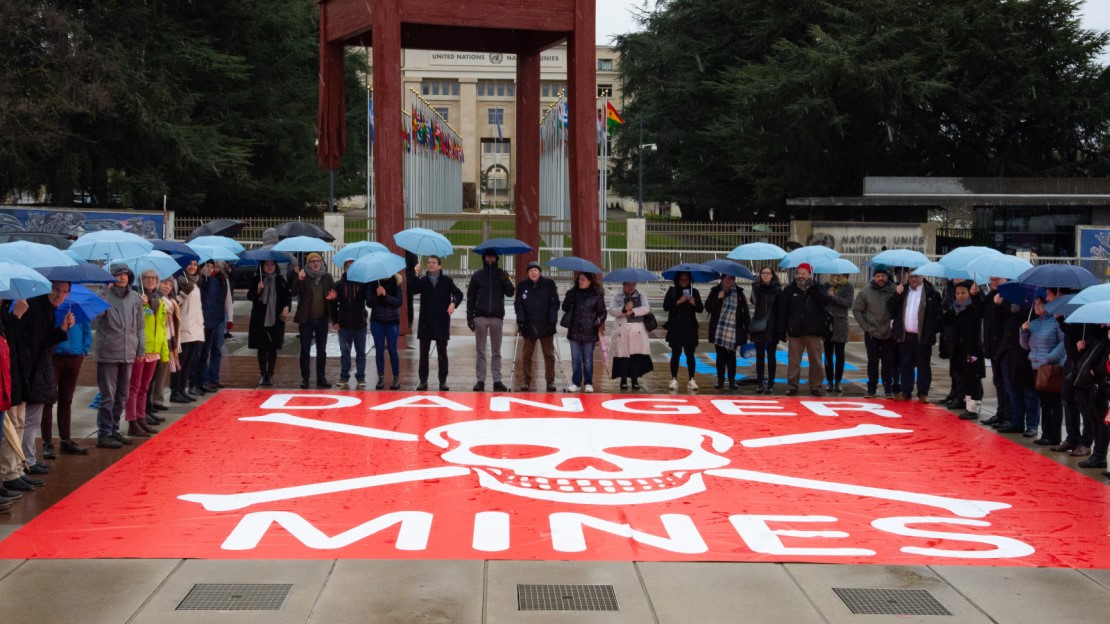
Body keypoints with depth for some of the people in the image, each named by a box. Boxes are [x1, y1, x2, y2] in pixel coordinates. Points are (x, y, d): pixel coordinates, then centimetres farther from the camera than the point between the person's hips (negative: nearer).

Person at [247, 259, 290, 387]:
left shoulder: (280, 280, 2)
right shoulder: (257, 279, 1)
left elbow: (287, 296, 7)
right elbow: (249, 296, 0)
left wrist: (286, 307, -9)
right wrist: (258, 289, -17)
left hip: (276, 319, 0)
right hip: (259, 319, 0)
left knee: (273, 349, 4)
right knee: (261, 349, 5)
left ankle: (270, 374, 13)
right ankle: (263, 374, 14)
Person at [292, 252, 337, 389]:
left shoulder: (327, 277, 6)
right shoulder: (303, 277, -3)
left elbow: (334, 292, 12)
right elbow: (294, 292, -15)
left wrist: (333, 296, -11)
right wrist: (299, 280, -30)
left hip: (322, 319, 3)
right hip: (306, 319, -3)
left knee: (322, 350, 9)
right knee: (305, 350, 3)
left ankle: (321, 378, 16)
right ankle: (304, 378, 9)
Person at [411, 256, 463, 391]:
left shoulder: (446, 281, 4)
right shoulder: (423, 280, 6)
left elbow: (458, 293, -2)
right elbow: (414, 290, -12)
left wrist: (453, 302, -22)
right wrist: (416, 275, -25)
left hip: (442, 322, -1)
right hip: (425, 322, 1)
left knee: (442, 353, 4)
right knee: (424, 353, 4)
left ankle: (443, 381, 9)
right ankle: (423, 381, 10)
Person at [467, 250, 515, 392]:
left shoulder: (501, 274, 7)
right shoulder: (477, 275, 6)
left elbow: (510, 293, 0)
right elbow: (470, 297, 4)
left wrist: (506, 281, -19)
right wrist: (469, 317, -2)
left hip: (497, 317, 1)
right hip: (480, 316, -1)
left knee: (496, 351, 4)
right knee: (481, 351, 2)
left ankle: (497, 381, 5)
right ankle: (480, 380, 3)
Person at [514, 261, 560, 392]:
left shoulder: (549, 284, 1)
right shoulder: (522, 285, 4)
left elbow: (555, 303, 0)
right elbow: (518, 304, 3)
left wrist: (553, 320, -9)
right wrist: (520, 320, -9)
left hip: (546, 325, -1)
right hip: (528, 326, 1)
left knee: (549, 354, 2)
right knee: (527, 355, 6)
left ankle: (550, 381, 9)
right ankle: (527, 380, 15)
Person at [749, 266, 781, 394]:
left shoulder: (777, 290, 2)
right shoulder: (756, 288, 6)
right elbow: (754, 302, -9)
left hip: (772, 327, -1)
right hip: (758, 327, 1)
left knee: (771, 356, 3)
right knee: (760, 356, 6)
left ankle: (770, 384, 7)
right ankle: (759, 383, 10)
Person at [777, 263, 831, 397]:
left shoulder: (817, 289, 6)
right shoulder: (789, 290, 3)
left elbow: (825, 302, -11)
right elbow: (782, 311, 2)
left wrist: (813, 289, -17)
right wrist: (782, 330, -3)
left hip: (813, 331, 0)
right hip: (795, 331, 0)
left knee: (816, 360, 4)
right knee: (793, 361, 2)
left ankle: (816, 386, 12)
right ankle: (792, 385, 10)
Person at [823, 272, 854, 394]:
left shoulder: (848, 287, 0)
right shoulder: (827, 285, 8)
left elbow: (849, 303, -12)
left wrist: (833, 296, -14)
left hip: (840, 324, -2)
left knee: (839, 354, 4)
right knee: (828, 354, 4)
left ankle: (838, 382, 10)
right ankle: (830, 381, 10)